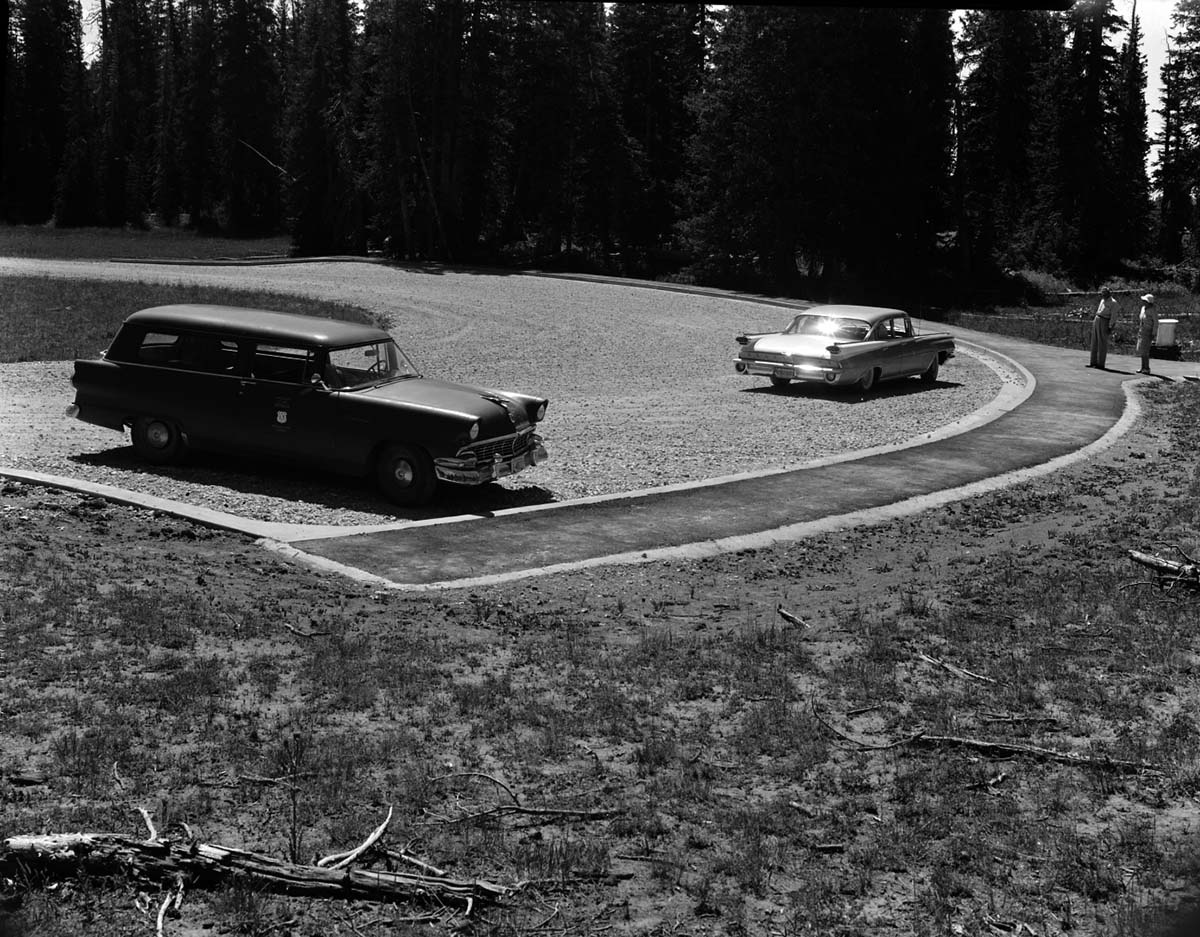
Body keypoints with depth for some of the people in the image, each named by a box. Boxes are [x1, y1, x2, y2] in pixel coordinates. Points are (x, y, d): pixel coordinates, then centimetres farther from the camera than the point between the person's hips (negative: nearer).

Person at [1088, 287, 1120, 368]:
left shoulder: (1113, 302, -9)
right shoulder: (1103, 300, 16)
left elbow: (1113, 316, -13)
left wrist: (1110, 327, -17)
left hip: (1104, 322, -8)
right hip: (1096, 320, 8)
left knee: (1102, 343, -5)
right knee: (1094, 342, 7)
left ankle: (1101, 364, -2)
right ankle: (1094, 362, 11)